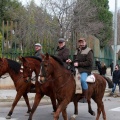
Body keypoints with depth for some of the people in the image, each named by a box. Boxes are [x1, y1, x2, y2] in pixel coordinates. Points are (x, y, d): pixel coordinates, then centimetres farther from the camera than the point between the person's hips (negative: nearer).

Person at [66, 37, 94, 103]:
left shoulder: (88, 51, 0)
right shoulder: (77, 51, 22)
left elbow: (89, 62, -10)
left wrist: (79, 64, -14)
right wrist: (71, 61, 8)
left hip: (85, 70, -8)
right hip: (76, 69, 8)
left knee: (82, 79, -32)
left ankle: (85, 97, -24)